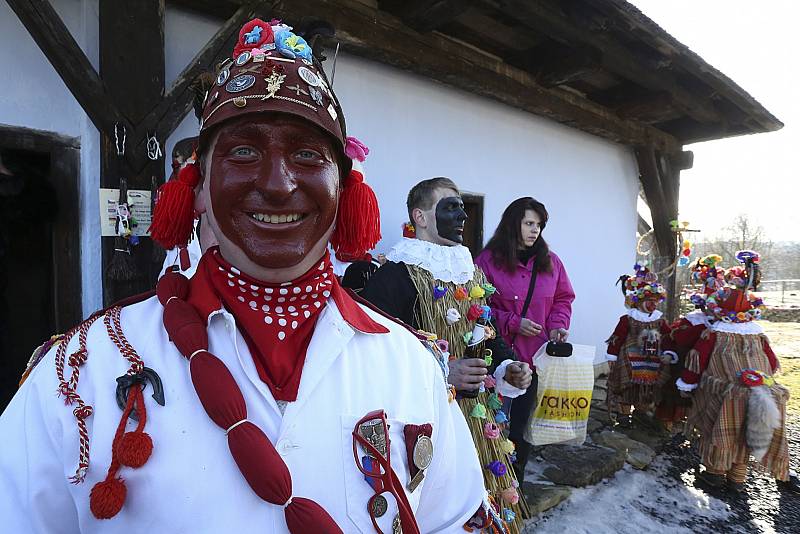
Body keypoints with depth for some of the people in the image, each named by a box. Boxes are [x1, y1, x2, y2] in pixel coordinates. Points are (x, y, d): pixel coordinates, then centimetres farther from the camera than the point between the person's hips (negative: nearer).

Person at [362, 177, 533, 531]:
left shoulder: (472, 272, 12)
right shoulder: (396, 274, -15)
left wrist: (507, 367, 3)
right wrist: (440, 374, -26)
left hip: (479, 414, 7)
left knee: (486, 501, 18)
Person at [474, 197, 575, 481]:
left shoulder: (550, 261, 8)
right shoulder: (488, 260, -8)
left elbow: (563, 299, 14)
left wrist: (557, 326, -3)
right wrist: (512, 322, -15)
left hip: (535, 357, 4)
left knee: (523, 419, 15)